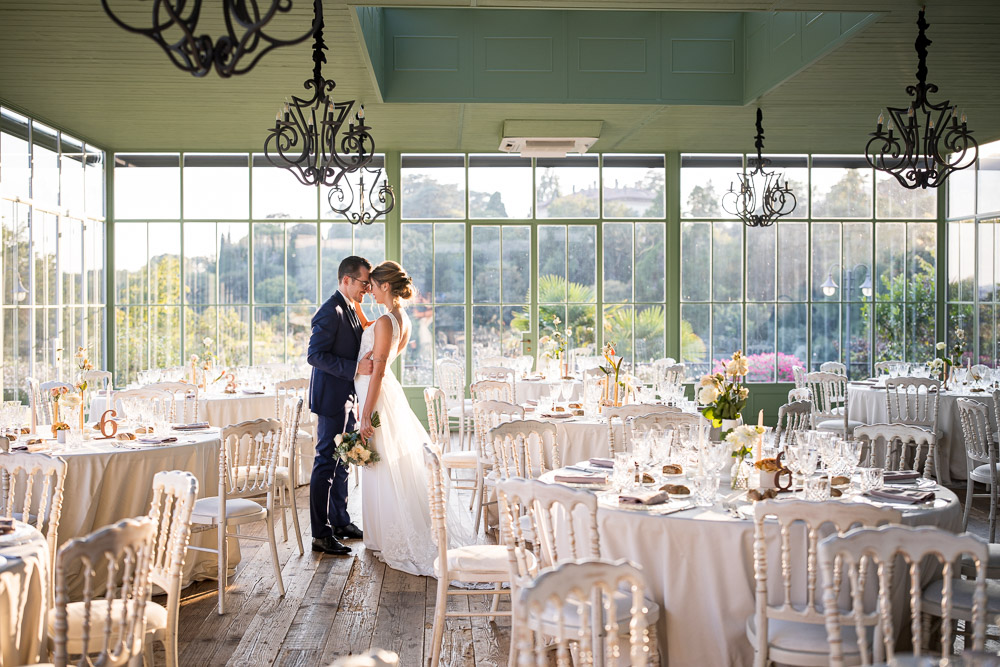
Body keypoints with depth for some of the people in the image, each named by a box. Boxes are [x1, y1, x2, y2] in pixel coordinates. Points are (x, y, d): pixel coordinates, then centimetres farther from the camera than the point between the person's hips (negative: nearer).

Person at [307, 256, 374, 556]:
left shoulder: (351, 309, 13)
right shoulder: (331, 312, -18)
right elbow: (315, 355, -23)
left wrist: (366, 360, 8)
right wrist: (355, 368, -26)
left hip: (346, 397, 10)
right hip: (331, 398, -10)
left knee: (341, 461, 17)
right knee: (326, 463, -5)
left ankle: (340, 522, 29)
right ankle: (321, 534, 0)